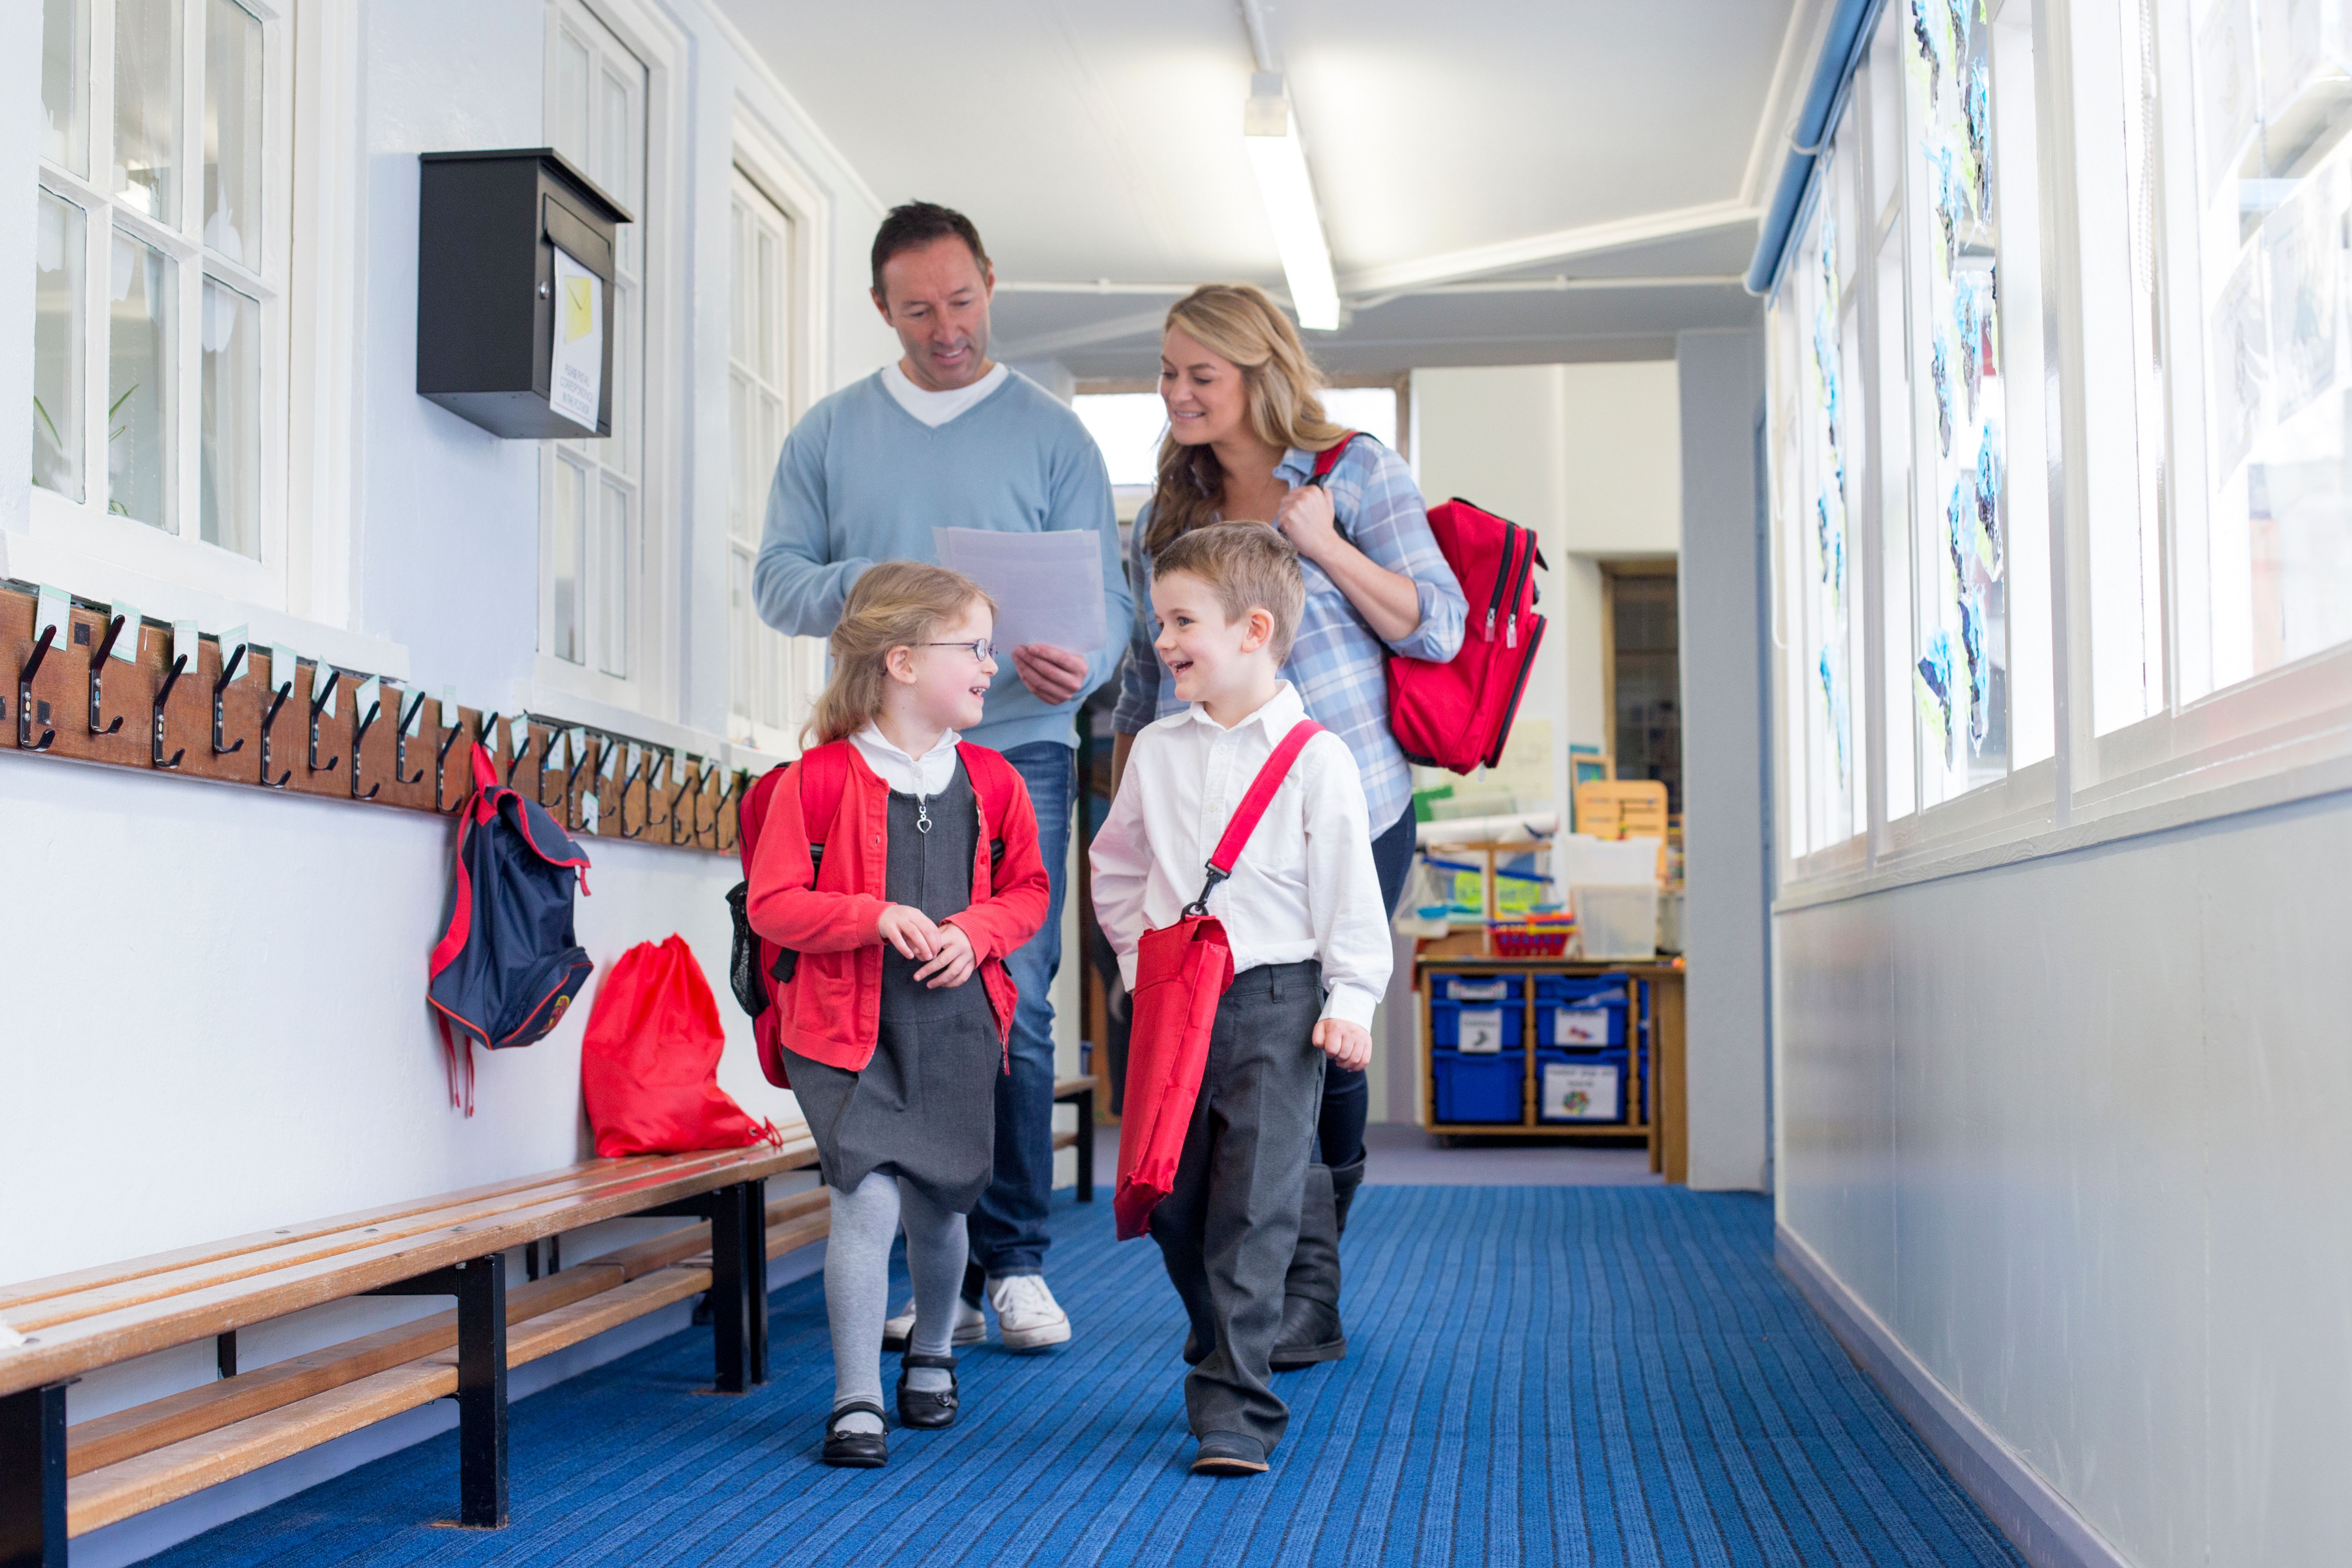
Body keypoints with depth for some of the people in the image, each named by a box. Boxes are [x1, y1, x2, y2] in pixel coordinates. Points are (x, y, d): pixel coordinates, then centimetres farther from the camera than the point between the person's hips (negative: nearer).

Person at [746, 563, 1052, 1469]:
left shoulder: (992, 782, 5)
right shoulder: (820, 779, -9)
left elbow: (1029, 889, 14)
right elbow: (772, 904, -8)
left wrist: (973, 933, -6)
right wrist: (877, 917, -20)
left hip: (956, 1029, 4)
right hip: (848, 1032, -4)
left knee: (937, 1210, 12)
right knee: (868, 1201, -15)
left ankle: (933, 1353, 41)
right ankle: (857, 1401, 0)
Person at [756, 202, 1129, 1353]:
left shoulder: (1052, 434, 9)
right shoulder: (829, 435, 14)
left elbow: (1104, 597, 3)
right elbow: (777, 580, 9)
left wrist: (1079, 664, -19)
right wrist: (862, 588, -11)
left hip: (1017, 751, -2)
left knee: (1011, 1010, -8)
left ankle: (1012, 1262, 2)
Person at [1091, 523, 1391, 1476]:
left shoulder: (1315, 757, -5)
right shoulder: (1157, 750, 9)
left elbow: (1349, 887, -3)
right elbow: (1116, 868, 20)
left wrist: (1351, 1000, -7)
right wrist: (1140, 958, 11)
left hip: (1274, 1000, -5)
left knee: (1253, 1207, -8)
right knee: (1173, 1204, 9)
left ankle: (1234, 1406, -5)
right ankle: (1228, 1356, 29)